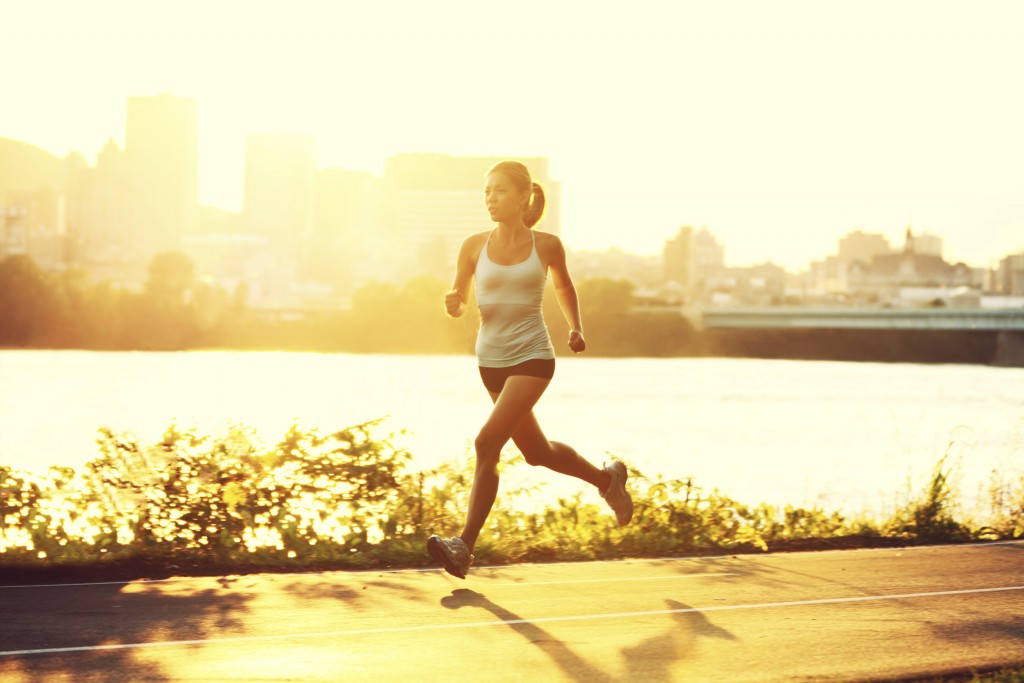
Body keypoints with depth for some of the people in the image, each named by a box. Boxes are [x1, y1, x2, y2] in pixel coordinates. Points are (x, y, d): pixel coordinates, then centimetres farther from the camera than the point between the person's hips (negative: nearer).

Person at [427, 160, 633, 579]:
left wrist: (576, 328, 5)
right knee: (537, 453, 15)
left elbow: (563, 286, 17)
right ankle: (606, 478, 42)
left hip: (532, 357, -4)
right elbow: (458, 299, 8)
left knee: (488, 443, -19)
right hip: (491, 359, 4)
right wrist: (453, 302, -15)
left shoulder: (546, 246, -3)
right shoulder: (475, 246, -1)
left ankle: (465, 546, -16)